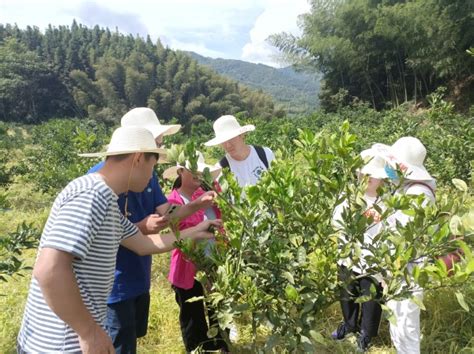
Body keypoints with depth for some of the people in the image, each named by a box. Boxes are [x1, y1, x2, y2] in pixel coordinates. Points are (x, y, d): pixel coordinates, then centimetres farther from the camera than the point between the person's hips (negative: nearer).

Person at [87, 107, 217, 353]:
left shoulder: (149, 173, 4)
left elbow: (167, 213, 5)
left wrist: (195, 205, -12)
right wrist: (143, 228, -34)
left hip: (140, 278, 8)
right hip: (114, 285, -8)